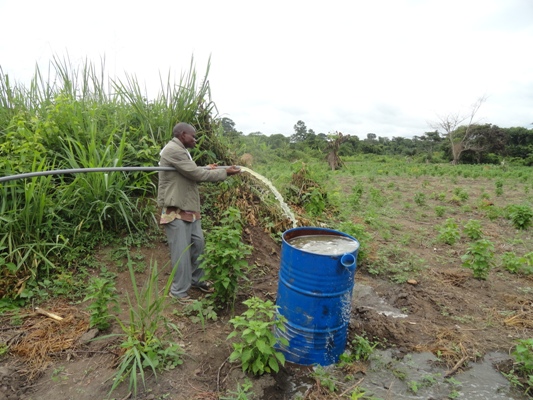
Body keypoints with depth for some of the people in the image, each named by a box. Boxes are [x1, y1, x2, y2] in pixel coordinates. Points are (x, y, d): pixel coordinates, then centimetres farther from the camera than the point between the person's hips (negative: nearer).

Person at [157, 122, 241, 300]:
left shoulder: (180, 151, 18)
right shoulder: (173, 150, -17)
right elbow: (196, 174, -19)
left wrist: (207, 168, 8)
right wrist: (224, 172, -12)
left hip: (189, 208, 10)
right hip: (175, 210, -10)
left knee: (198, 244, 16)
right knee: (182, 251, -2)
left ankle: (196, 279, 34)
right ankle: (179, 291, 13)